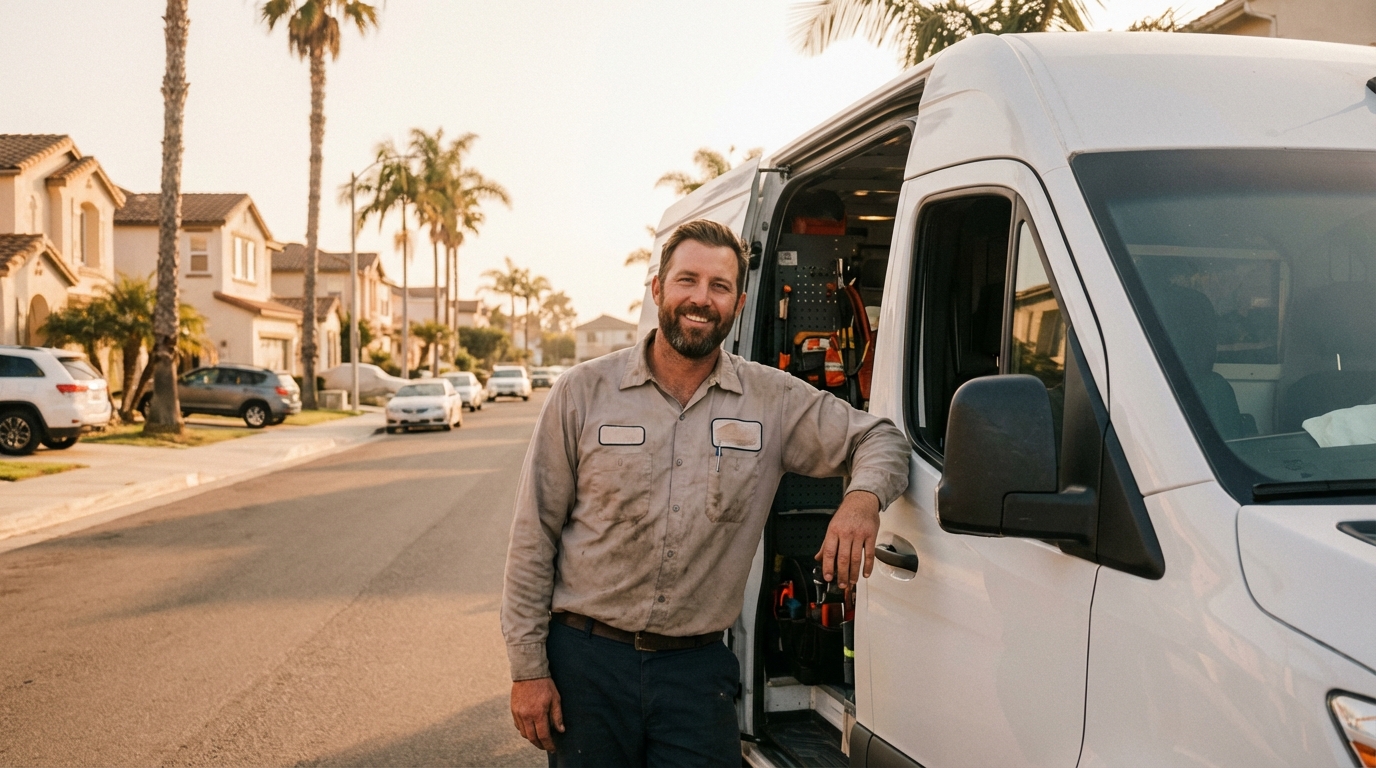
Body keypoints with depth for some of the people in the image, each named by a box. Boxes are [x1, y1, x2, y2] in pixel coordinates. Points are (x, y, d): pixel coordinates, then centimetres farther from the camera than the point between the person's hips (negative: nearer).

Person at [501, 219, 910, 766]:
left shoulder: (775, 400, 1)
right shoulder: (582, 392, -2)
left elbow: (878, 439, 11)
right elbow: (533, 537, 0)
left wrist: (863, 497, -14)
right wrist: (527, 668, -4)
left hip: (698, 666, 1)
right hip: (586, 659, -1)